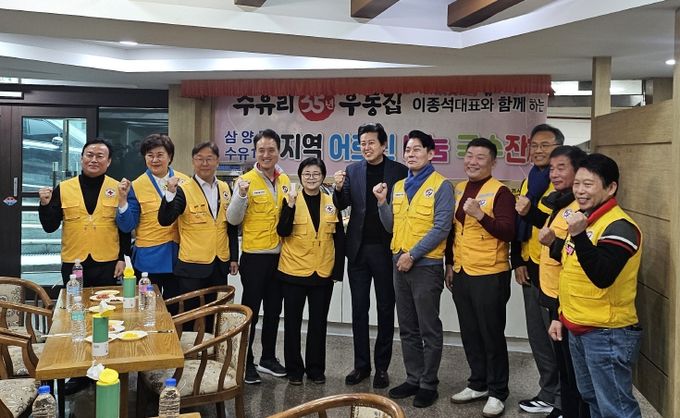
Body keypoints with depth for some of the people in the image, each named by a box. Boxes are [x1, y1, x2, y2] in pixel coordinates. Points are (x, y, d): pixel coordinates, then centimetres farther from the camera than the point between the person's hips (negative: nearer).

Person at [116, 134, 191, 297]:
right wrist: (123, 199, -17)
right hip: (148, 260, -1)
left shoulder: (185, 182, 0)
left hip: (178, 256, 2)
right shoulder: (136, 186, -3)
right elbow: (127, 226, -4)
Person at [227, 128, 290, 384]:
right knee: (250, 309, 3)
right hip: (254, 256, -5)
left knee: (273, 309, 15)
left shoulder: (285, 181, 7)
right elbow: (233, 219, -13)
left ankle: (268, 358, 29)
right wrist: (241, 195, -27)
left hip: (280, 255, 6)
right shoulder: (247, 181, -9)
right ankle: (246, 362, 14)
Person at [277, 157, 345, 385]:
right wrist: (291, 204, -25)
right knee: (293, 321, 6)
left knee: (319, 322, 10)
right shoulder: (291, 200, -3)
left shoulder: (332, 203, 4)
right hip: (293, 272, -2)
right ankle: (294, 369, 19)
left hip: (323, 273, 2)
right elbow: (283, 232, -14)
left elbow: (339, 238, 7)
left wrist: (338, 270, 4)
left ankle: (316, 369, 23)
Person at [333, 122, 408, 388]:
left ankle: (382, 367, 19)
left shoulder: (399, 171, -3)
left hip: (386, 249, -3)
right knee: (359, 309, 10)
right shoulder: (352, 171, 5)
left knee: (385, 309, 8)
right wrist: (339, 188, -18)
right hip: (358, 249, 3)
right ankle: (361, 365, 21)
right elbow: (342, 205, 1)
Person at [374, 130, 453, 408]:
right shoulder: (399, 186, 12)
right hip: (400, 264, 7)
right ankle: (413, 379, 24)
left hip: (426, 265, -6)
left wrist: (413, 254, -16)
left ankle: (429, 384, 12)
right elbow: (392, 226, 14)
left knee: (429, 329, 2)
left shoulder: (441, 186, -7)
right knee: (407, 329, 13)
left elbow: (441, 227, -14)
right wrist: (382, 202, -1)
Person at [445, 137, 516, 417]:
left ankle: (497, 392, 17)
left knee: (492, 335, 3)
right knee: (469, 333, 15)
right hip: (461, 273, 7)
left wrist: (480, 214, -29)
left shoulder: (500, 192, -11)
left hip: (490, 275, -7)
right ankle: (478, 384, 30)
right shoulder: (458, 190, 10)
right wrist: (450, 263, 16)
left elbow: (509, 233, -19)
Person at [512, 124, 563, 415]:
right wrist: (518, 262, 12)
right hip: (530, 270, 8)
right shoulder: (528, 182, 15)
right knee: (537, 336, 15)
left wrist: (531, 212, -23)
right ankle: (548, 395, 29)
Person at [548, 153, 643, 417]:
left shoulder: (619, 226, -17)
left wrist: (579, 236, -33)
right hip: (577, 329, 9)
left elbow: (602, 277, -30)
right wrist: (560, 316, 20)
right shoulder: (582, 219, 11)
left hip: (608, 333, -9)